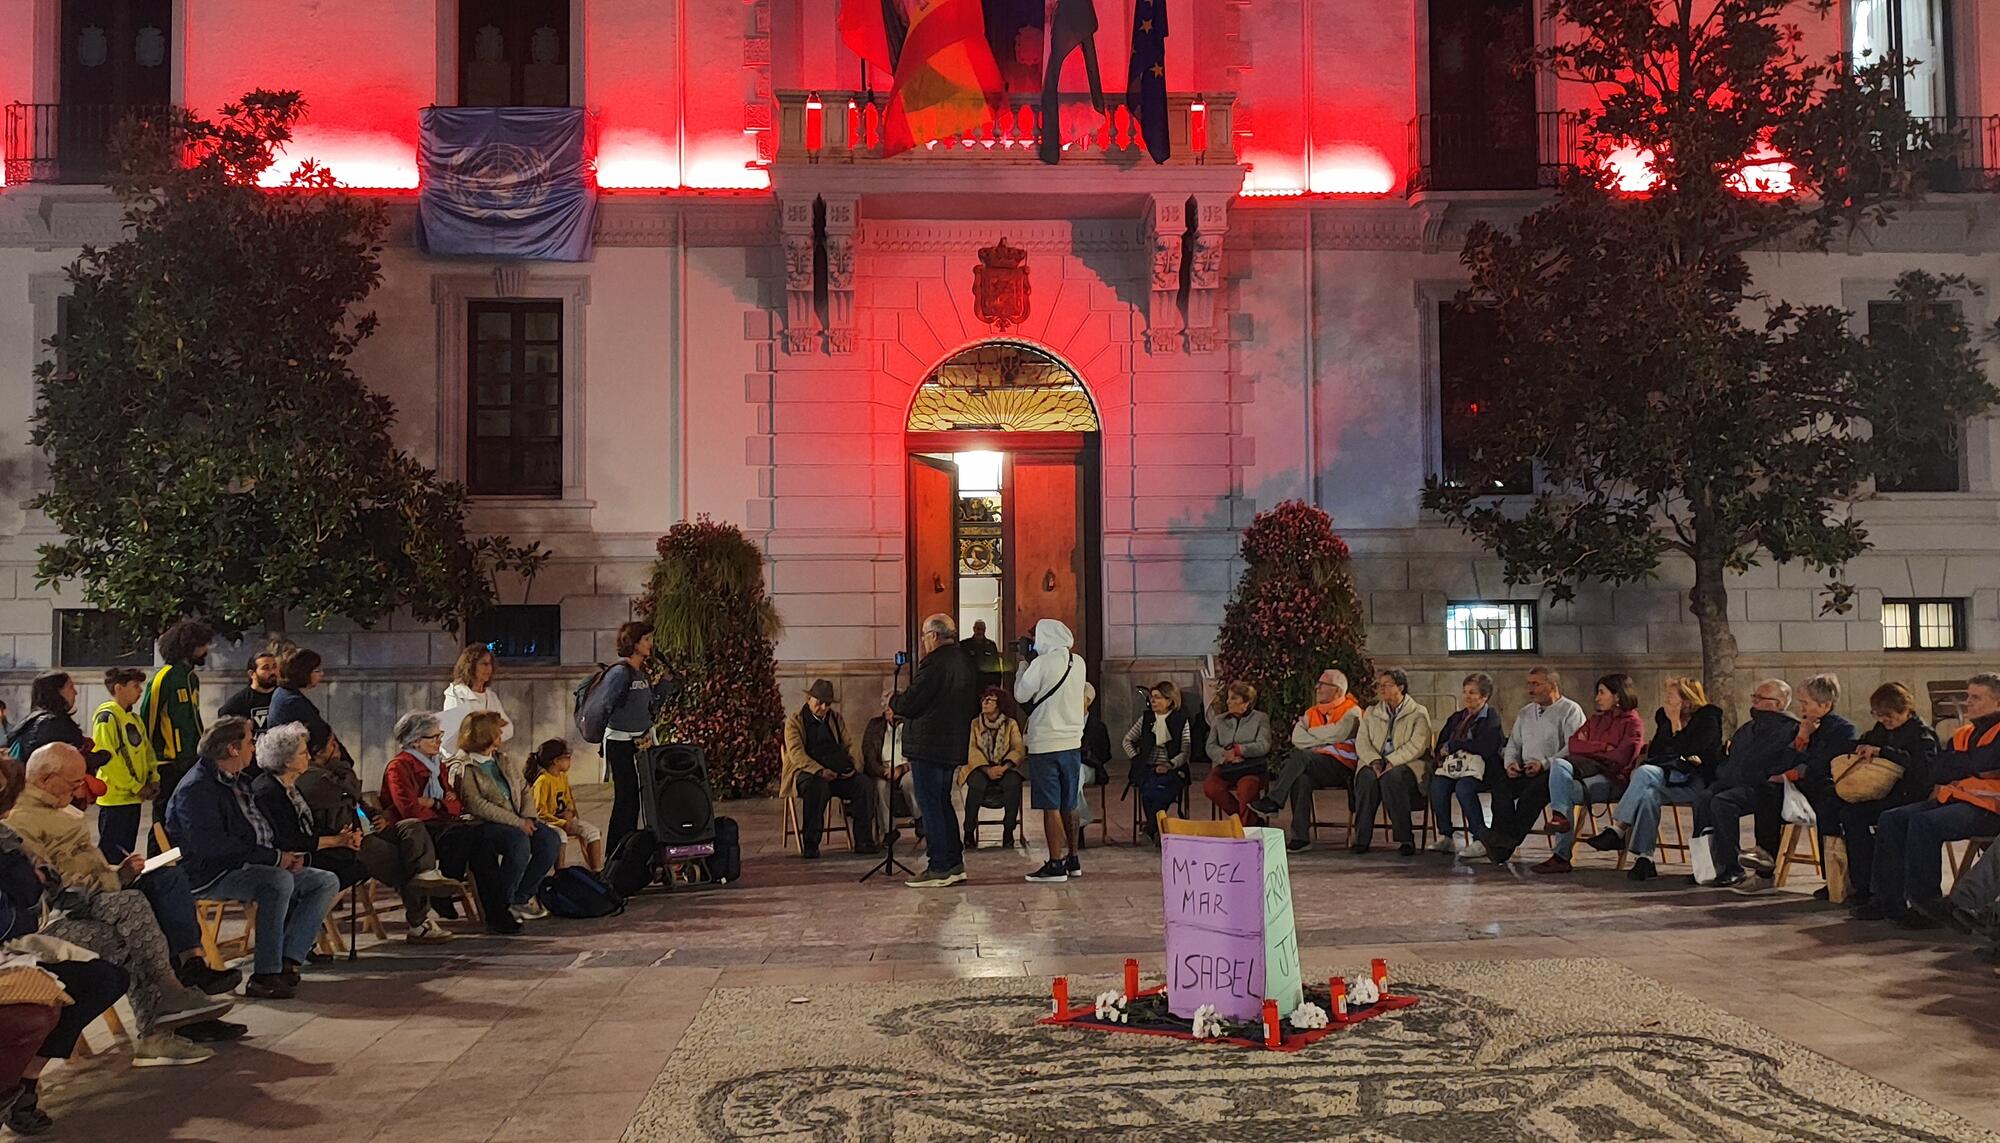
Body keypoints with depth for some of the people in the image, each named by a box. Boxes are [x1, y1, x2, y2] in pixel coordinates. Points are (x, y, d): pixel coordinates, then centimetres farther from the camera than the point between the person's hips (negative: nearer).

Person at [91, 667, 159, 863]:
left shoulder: (134, 718, 15)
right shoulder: (106, 716, -13)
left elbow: (147, 750, 19)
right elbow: (106, 757, -20)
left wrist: (153, 778, 2)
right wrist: (136, 787, -17)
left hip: (133, 797, 9)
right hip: (115, 797, -9)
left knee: (126, 851, 14)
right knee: (111, 854, -4)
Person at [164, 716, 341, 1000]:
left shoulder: (239, 782, 21)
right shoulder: (196, 788, -11)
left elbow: (265, 831, 27)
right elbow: (211, 845, -24)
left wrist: (289, 856, 5)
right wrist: (274, 858, -22)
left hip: (263, 867, 10)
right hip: (210, 875, -10)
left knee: (327, 882, -3)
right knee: (279, 881, -36)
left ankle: (288, 962, -17)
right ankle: (264, 976, -30)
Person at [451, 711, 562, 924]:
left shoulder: (506, 762, 21)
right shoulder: (462, 768, -5)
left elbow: (525, 790, 17)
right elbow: (477, 805, -16)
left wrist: (528, 817, -5)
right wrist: (517, 823, -20)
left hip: (517, 821, 7)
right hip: (483, 825, -7)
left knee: (551, 840, -16)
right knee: (519, 841, -34)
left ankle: (522, 897, -5)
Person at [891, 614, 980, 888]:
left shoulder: (935, 663, -18)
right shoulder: (967, 662, 11)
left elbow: (909, 703, -18)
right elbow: (974, 706, 19)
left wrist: (893, 703, 5)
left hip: (929, 746, -9)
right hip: (955, 745, 9)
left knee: (930, 805, -3)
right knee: (943, 803, 18)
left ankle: (939, 868, -1)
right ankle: (954, 863, 21)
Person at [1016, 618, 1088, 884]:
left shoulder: (1042, 663, -14)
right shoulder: (1079, 663, 6)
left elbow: (1021, 695, -4)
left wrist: (1023, 665, 8)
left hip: (1046, 743, -7)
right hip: (1073, 741, 7)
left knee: (1051, 806, -3)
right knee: (1069, 806, 16)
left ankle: (1056, 865, -3)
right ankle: (1072, 860, 23)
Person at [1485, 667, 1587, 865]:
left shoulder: (1570, 710, 2)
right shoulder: (1525, 713, 25)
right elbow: (1513, 744, 25)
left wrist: (1544, 764, -20)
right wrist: (1510, 762, 2)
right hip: (1526, 771, 6)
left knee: (1533, 791, -35)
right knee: (1501, 785, -25)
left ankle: (1509, 840, -33)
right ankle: (1501, 843, -33)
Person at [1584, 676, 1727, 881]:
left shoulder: (1708, 719, 0)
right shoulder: (1663, 717, 19)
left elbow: (1689, 754, -11)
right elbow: (1653, 754, 16)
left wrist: (1676, 724, -7)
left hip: (1697, 782, -5)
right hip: (1668, 776, 5)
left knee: (1645, 772, -33)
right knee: (1648, 794, -33)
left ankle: (1617, 829, -35)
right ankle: (1645, 859, -40)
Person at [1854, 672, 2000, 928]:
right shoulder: (1963, 734, 22)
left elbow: (1976, 763, -16)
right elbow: (1937, 772, 11)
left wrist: (1952, 764, 3)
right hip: (1952, 799, 9)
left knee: (1924, 823, -31)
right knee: (1890, 819, -8)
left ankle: (1925, 904, -23)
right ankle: (1887, 899, -11)